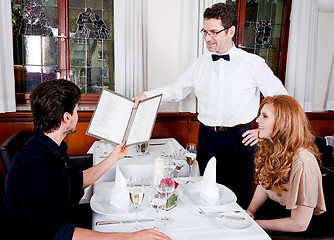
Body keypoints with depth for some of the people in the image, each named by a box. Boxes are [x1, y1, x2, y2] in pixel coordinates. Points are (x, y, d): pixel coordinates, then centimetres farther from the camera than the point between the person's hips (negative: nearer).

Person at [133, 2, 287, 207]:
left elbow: (281, 98, 1)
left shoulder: (253, 63, -4)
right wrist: (146, 95, -3)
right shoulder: (200, 65, 5)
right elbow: (176, 90, 11)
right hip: (207, 136, 3)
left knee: (240, 194, 6)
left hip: (239, 138, -3)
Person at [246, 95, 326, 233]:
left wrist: (253, 224, -19)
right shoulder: (270, 147, -1)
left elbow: (299, 224, -23)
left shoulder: (302, 163, -27)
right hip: (271, 210, 7)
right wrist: (250, 211, -4)